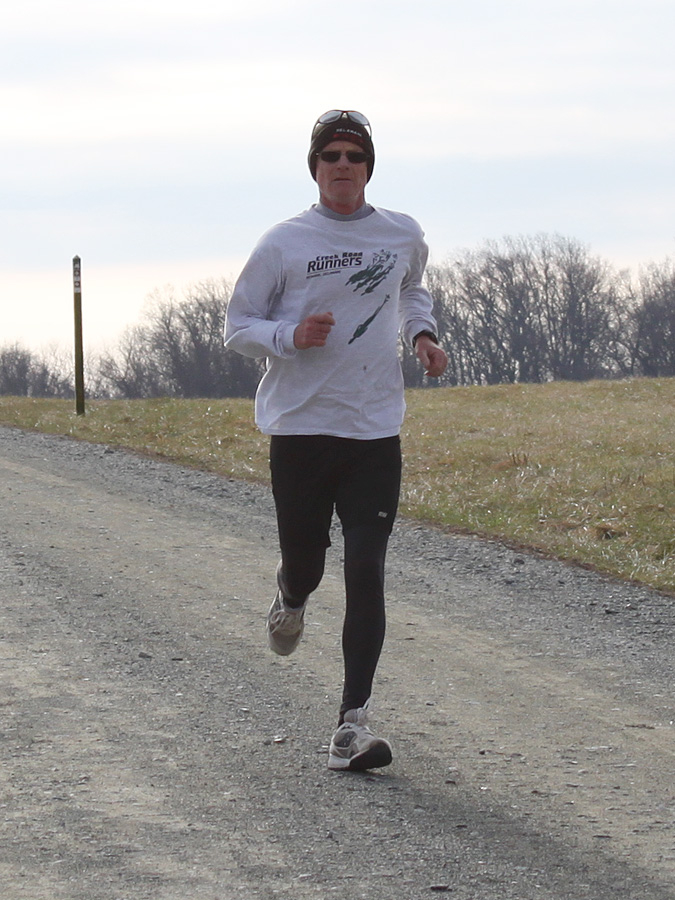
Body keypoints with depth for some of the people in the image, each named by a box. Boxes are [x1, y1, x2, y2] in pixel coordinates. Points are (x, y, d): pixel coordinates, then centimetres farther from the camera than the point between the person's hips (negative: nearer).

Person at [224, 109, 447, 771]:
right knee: (303, 563, 6)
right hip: (300, 427, -1)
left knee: (366, 572, -9)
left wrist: (422, 334, 9)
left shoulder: (403, 237, 8)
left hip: (375, 431, 1)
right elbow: (237, 327, 3)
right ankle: (291, 599, 46)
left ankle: (354, 722, -10)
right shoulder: (283, 243, -2)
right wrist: (291, 335, -17)